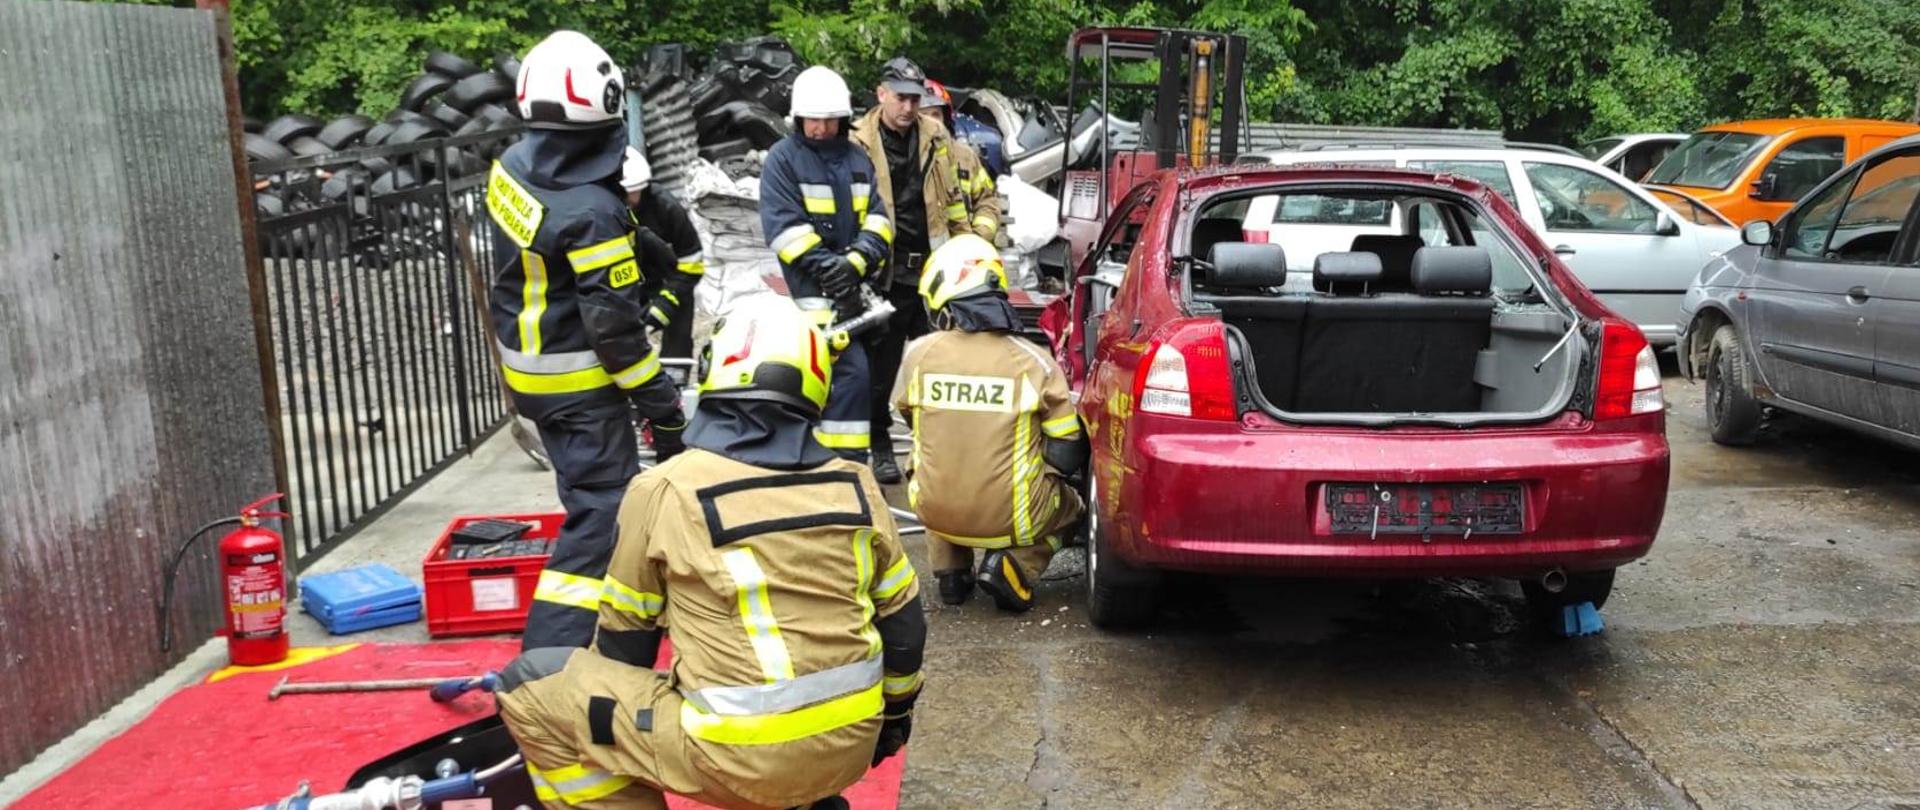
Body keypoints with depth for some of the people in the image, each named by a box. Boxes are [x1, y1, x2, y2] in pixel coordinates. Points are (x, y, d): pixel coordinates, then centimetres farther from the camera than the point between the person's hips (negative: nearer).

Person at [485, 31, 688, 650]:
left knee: (601, 486, 26)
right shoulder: (592, 213, -26)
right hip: (580, 384, -9)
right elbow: (614, 327, -24)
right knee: (600, 517, -4)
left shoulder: (511, 167, -3)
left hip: (526, 371, 9)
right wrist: (664, 409, -15)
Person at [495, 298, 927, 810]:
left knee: (528, 688, 7)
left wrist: (617, 714, 24)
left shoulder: (664, 491, -8)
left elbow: (625, 636, 4)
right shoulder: (856, 487, 1)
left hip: (744, 759, -6)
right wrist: (896, 711, 29)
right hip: (848, 747, 6)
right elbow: (902, 620, 11)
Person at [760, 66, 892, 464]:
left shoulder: (857, 159, 14)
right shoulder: (783, 159, -2)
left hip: (851, 282, 6)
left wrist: (857, 260, -13)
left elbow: (877, 219, 5)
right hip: (814, 285, -6)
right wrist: (828, 268, -19)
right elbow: (784, 227, -11)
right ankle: (847, 460, -3)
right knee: (852, 370, -11)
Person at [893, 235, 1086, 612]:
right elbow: (1068, 456, -4)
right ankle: (1013, 565, 2)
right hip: (1011, 519, -2)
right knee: (1069, 504, 29)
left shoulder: (918, 354, -6)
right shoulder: (1034, 362, -10)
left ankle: (950, 571, 17)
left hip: (937, 513, 2)